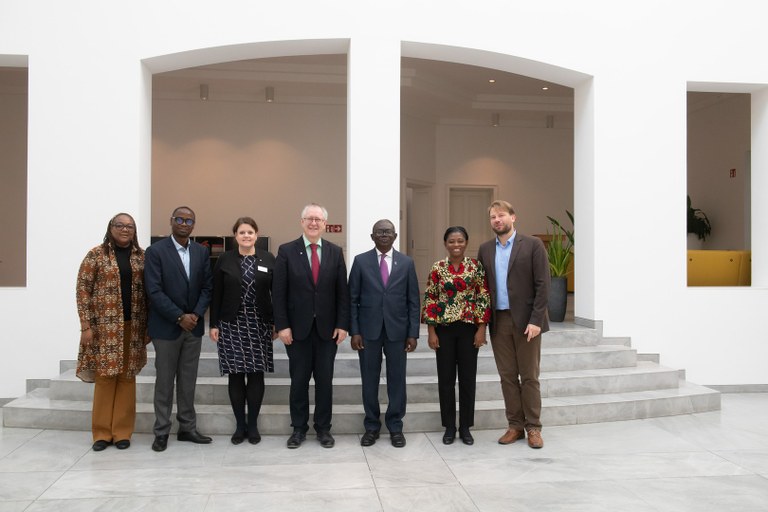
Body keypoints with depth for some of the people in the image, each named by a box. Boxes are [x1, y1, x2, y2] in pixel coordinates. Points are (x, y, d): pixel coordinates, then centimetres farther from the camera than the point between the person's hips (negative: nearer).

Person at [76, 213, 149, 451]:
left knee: (127, 378, 7)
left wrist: (148, 325, 4)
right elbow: (83, 289, -4)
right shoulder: (96, 254, -2)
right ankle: (102, 432, 15)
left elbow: (148, 291, 9)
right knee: (105, 378, 3)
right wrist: (86, 325, -10)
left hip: (133, 327, 3)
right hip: (105, 326, -3)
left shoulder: (142, 256, 7)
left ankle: (122, 431, 16)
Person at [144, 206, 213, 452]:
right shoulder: (156, 251, -7)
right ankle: (162, 432, 15)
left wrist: (196, 315, -9)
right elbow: (154, 291, -13)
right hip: (166, 327, -4)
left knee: (188, 381, 11)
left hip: (193, 326, 4)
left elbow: (207, 288, 6)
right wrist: (179, 317, -17)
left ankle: (187, 427, 20)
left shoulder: (201, 252, 6)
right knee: (164, 381, 5)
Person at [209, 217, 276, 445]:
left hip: (259, 324, 0)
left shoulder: (268, 259, 3)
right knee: (235, 374, 3)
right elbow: (216, 295, 2)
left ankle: (253, 424, 15)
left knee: (256, 374, 3)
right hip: (232, 323, 0)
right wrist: (214, 324, -2)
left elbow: (276, 292, 4)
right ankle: (240, 424, 15)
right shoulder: (224, 260, 2)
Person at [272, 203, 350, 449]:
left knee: (325, 380, 8)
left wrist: (342, 324, -3)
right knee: (299, 380, 7)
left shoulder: (335, 252, 4)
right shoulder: (286, 251, -2)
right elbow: (278, 292, -4)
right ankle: (299, 428, 21)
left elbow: (342, 291, 3)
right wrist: (282, 326, -10)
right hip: (297, 327, -1)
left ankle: (323, 428, 20)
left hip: (327, 328, 2)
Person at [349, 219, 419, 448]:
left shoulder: (406, 262, 4)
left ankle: (395, 427, 19)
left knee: (397, 380, 6)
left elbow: (413, 300, 4)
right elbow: (353, 299, 1)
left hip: (397, 330, 1)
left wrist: (413, 333, -2)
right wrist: (354, 331, -5)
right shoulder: (360, 261, 2)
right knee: (369, 380, 6)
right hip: (368, 330, 0)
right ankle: (371, 426, 20)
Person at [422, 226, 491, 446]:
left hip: (469, 328, 0)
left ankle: (465, 427, 17)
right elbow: (429, 300, 1)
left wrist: (481, 328, -6)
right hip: (444, 328, 0)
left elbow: (484, 298, -1)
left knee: (468, 378, 5)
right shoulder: (437, 268, 1)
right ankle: (449, 427, 17)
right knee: (446, 378, 5)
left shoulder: (476, 266, 0)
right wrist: (431, 331, -3)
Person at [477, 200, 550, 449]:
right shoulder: (485, 249, 10)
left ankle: (533, 427, 14)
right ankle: (515, 426, 17)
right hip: (498, 321, 4)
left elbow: (542, 285, -8)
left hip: (526, 320, -4)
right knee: (507, 376, 8)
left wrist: (536, 320, -14)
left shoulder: (532, 245, -3)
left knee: (529, 376, 3)